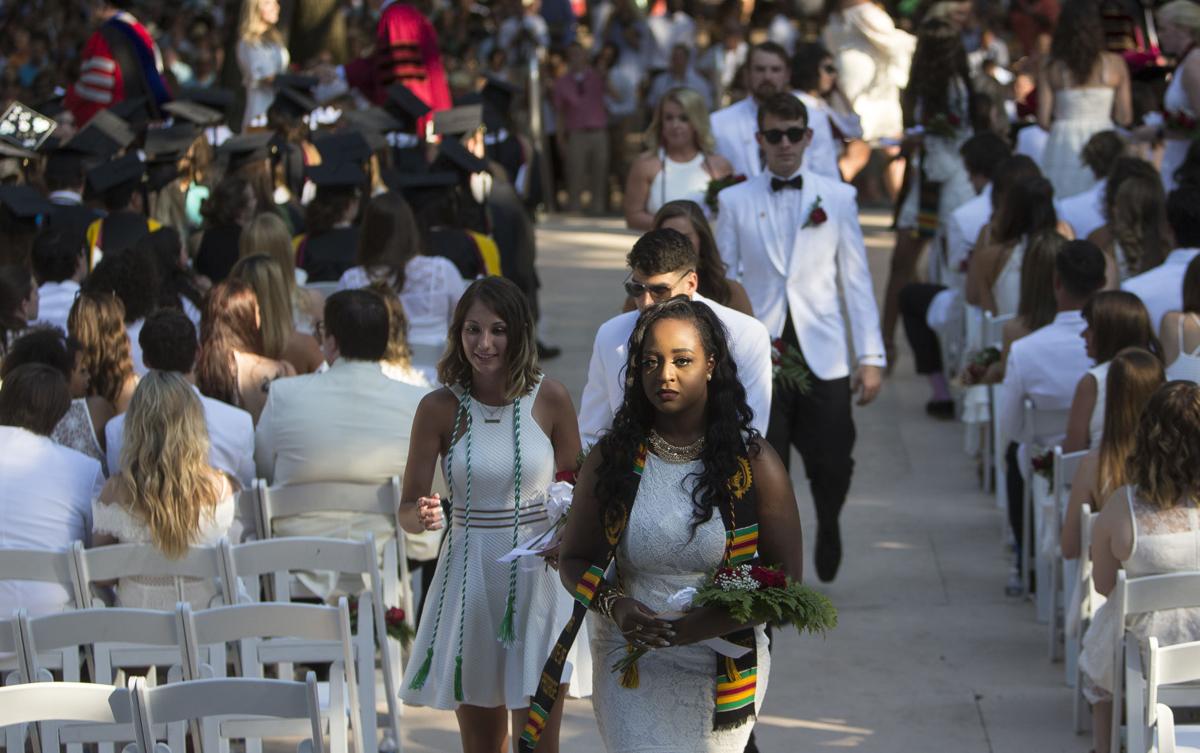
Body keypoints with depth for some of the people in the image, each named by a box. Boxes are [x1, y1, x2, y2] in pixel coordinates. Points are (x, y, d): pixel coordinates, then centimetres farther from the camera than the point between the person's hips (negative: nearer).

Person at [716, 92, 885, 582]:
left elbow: (856, 280, 6)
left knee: (832, 468, 2)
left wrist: (871, 356, 1)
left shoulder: (837, 198, 7)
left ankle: (828, 527, 35)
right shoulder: (735, 201, 6)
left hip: (824, 357, 0)